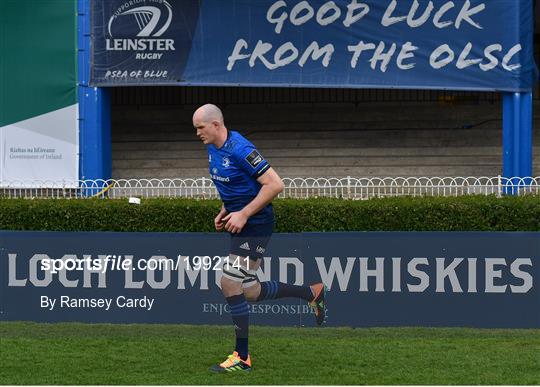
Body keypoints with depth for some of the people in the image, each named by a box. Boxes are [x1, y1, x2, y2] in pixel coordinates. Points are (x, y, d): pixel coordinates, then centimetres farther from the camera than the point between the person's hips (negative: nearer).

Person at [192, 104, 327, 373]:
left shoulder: (240, 150, -21)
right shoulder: (213, 149, 8)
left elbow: (274, 184, -23)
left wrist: (243, 214, -21)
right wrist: (224, 212, 10)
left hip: (255, 226, -9)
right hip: (241, 225, 9)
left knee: (230, 284, -11)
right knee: (251, 292, 10)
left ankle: (241, 358, -2)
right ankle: (312, 293, 28)